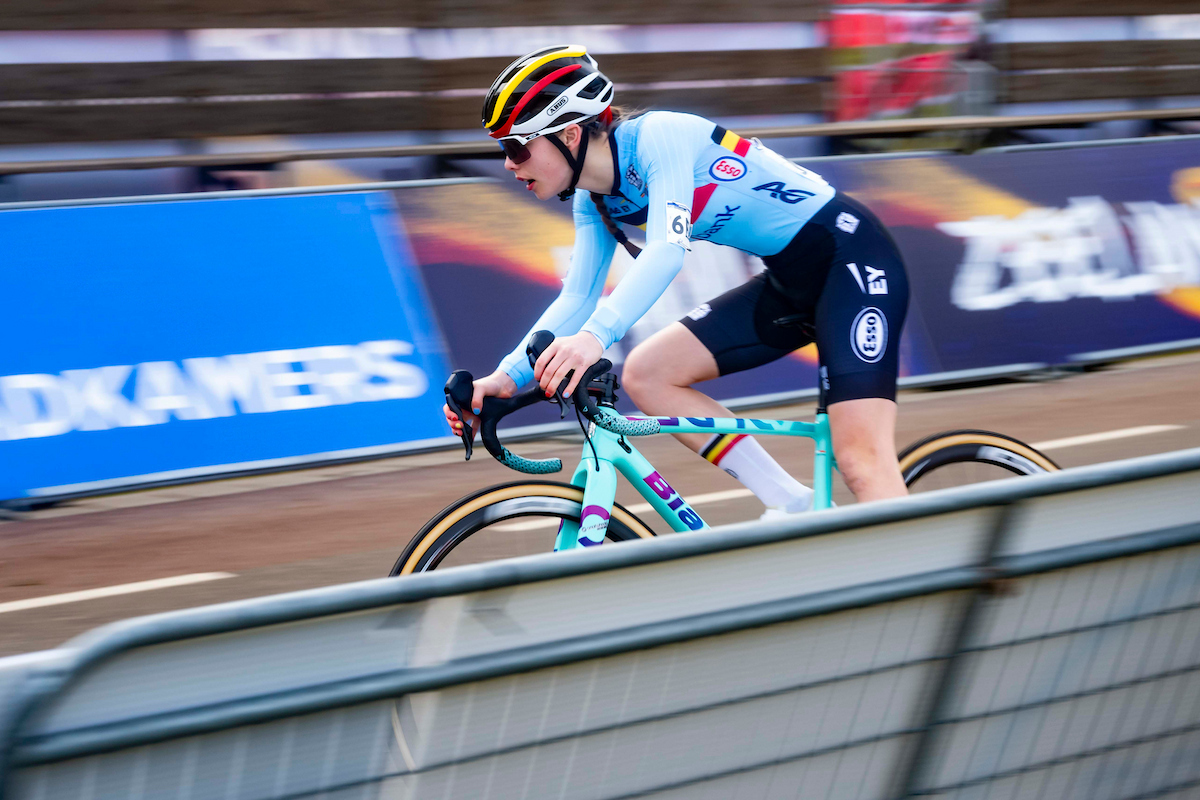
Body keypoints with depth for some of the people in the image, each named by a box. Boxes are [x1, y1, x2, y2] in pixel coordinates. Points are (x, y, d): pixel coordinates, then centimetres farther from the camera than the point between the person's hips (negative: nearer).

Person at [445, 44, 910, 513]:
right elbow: (577, 298, 6)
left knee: (861, 457, -22)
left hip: (849, 255, -9)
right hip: (792, 281, 9)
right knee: (644, 376, -2)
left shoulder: (657, 135, -20)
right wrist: (507, 377, -9)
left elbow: (667, 249, -34)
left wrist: (595, 336, -48)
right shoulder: (596, 202, 5)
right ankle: (791, 509, 2)